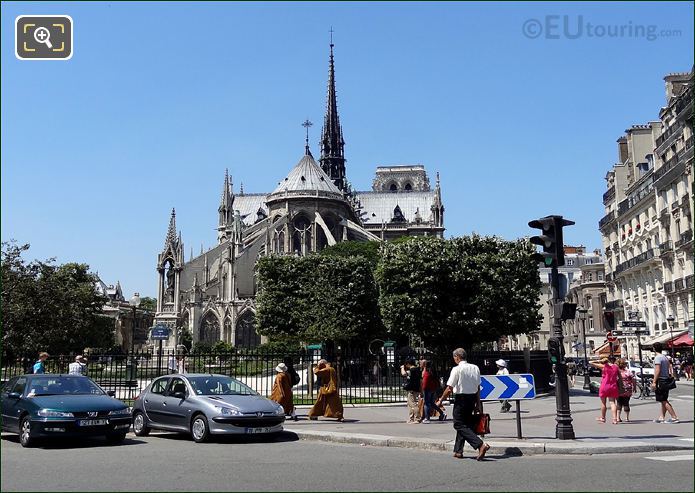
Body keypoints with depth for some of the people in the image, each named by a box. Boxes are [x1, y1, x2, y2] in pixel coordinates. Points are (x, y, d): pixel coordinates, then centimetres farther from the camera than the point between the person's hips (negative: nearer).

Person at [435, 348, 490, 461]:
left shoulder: (457, 369, -13)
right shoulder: (475, 368, 6)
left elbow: (449, 389, -14)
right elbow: (478, 388, 10)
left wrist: (440, 400, -2)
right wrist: (478, 404, 16)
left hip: (461, 398, -7)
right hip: (472, 398, 7)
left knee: (460, 425, -2)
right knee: (465, 423, 18)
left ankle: (481, 445, -18)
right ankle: (458, 451, 22)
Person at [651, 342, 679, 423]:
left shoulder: (658, 358, -14)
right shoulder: (665, 357, 13)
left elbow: (657, 371, -20)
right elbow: (670, 367, 14)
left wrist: (654, 382, -20)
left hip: (660, 380, -9)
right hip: (666, 380, 9)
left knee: (664, 401, -6)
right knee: (664, 400, 13)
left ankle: (674, 417, -9)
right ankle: (661, 417, 18)